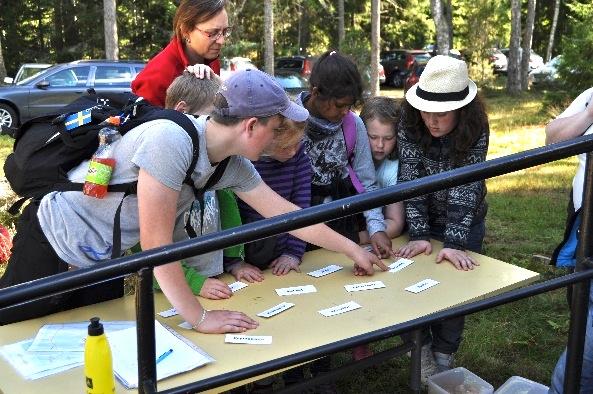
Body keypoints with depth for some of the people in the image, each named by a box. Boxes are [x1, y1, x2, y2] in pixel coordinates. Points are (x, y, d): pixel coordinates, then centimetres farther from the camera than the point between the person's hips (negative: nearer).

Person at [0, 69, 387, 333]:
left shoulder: (234, 165, -9)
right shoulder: (171, 141, -34)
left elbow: (285, 213, 2)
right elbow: (155, 242, -32)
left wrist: (352, 249, 7)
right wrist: (200, 318, -26)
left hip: (103, 255, 8)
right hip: (55, 242, -8)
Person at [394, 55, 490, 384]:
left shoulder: (476, 130, -25)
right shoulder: (409, 124, -22)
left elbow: (465, 188, -28)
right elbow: (409, 180, -23)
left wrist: (454, 243, -35)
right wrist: (418, 235, -29)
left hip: (464, 223, -1)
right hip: (421, 220, 1)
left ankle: (444, 356, 26)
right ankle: (421, 350, 26)